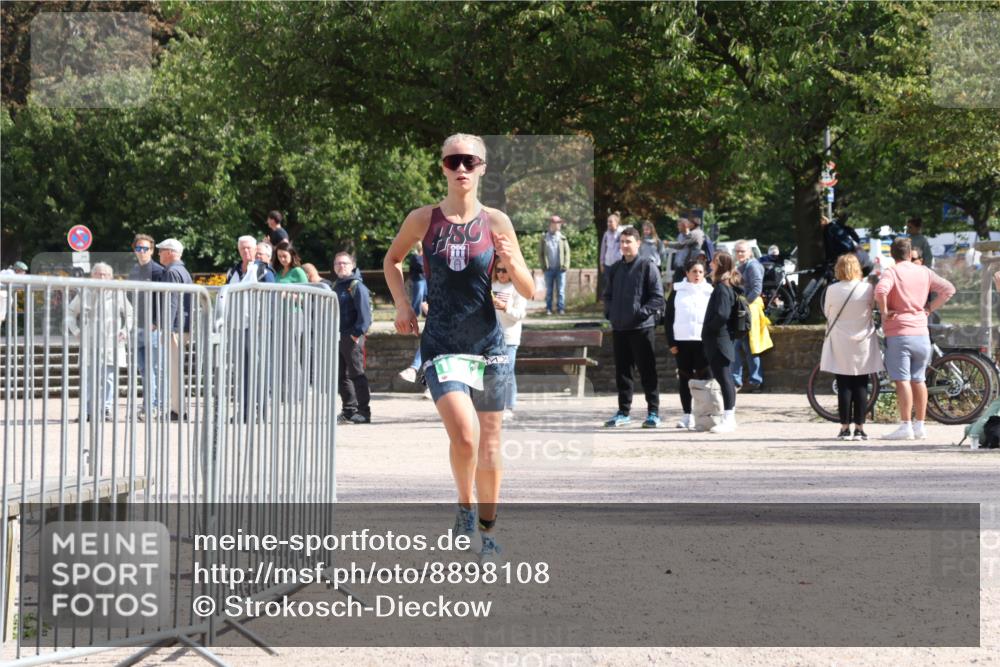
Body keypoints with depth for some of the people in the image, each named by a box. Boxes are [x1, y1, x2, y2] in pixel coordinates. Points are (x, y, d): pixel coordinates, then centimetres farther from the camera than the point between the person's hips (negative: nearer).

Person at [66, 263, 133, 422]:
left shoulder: (117, 294, 8)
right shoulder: (85, 294, 7)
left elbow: (129, 314, 18)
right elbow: (70, 312, 17)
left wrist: (125, 331, 3)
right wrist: (75, 330, 4)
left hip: (111, 344, 0)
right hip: (89, 344, 0)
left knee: (109, 378, -4)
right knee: (89, 377, -2)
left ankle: (107, 410, 1)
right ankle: (88, 411, 2)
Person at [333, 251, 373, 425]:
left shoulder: (357, 286, -7)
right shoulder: (336, 287, 18)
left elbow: (364, 312, -15)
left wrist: (357, 333, -21)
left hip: (352, 338, -9)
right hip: (337, 337, 9)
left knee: (356, 374, -7)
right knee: (342, 376, 10)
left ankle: (363, 412, -4)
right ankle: (349, 409, 16)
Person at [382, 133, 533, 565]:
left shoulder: (496, 222, -1)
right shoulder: (423, 219, -1)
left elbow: (529, 292, 1)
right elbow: (392, 259, 19)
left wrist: (512, 263, -18)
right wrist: (401, 303, 5)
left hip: (489, 345, 2)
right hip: (441, 346, -2)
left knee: (490, 443, 8)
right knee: (464, 435, -21)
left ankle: (488, 532, 26)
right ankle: (465, 505, 7)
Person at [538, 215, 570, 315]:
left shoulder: (562, 239, 6)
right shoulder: (544, 239, 4)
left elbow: (567, 253, 4)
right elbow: (540, 253, 5)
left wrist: (565, 265, -6)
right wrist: (543, 265, -5)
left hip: (560, 269, 0)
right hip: (549, 269, 0)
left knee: (560, 290, 0)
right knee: (549, 290, 5)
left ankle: (561, 308, 3)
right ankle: (548, 309, 9)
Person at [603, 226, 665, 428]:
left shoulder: (647, 266, -5)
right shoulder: (616, 268, 13)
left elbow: (658, 297, -9)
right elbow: (608, 295, 22)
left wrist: (642, 312, -16)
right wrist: (609, 313, 6)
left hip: (642, 328, -6)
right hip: (619, 328, 6)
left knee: (647, 371, -2)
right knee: (622, 371, 10)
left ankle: (653, 412, 2)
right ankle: (623, 412, 17)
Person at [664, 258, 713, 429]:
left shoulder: (709, 291, 8)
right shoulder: (678, 291, 9)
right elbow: (668, 317, 8)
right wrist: (670, 342, 0)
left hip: (702, 341, -1)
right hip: (681, 341, 1)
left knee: (703, 376, -4)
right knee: (685, 378, 4)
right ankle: (687, 415, 8)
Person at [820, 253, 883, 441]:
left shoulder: (832, 290, -8)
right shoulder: (867, 288, -8)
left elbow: (827, 313, 4)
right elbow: (873, 305, 7)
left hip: (840, 346, 0)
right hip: (863, 343, 0)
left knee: (844, 386, 4)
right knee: (861, 386, 5)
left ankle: (845, 428, 4)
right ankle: (859, 428, 5)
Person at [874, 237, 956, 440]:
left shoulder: (891, 272, -7)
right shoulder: (924, 272, 8)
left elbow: (881, 290, -27)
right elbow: (948, 289, 8)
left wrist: (884, 312, -12)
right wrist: (930, 308, 12)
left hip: (898, 334, -5)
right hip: (921, 333, 5)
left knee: (902, 380, -7)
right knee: (918, 380, 12)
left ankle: (905, 426, -10)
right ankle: (919, 425, 15)